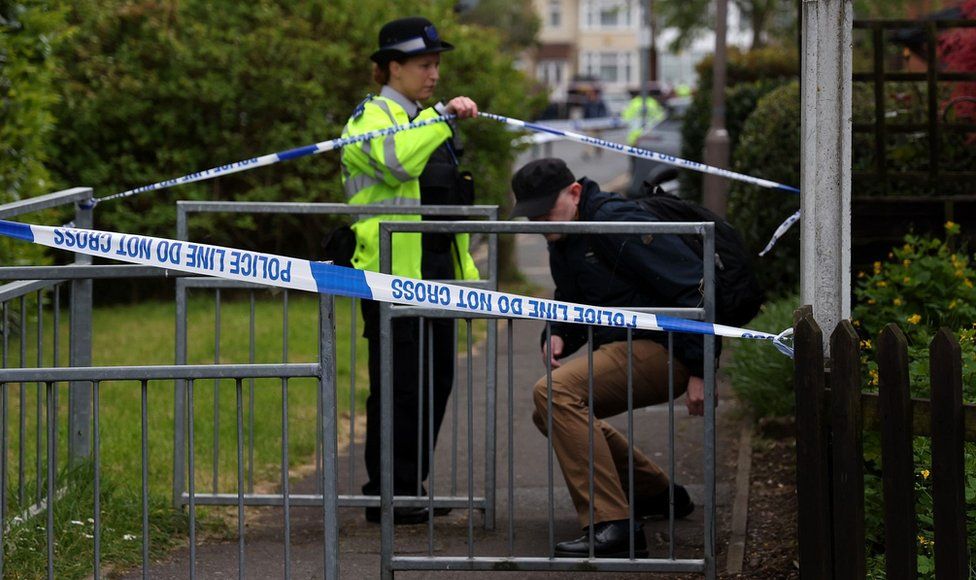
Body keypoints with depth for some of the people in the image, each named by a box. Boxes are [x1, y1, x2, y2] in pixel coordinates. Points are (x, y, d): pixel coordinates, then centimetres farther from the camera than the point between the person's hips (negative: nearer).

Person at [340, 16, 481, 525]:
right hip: (393, 271, -8)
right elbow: (398, 160, -30)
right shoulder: (371, 117, -6)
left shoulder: (432, 118, 20)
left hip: (437, 270, 8)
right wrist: (446, 117, -30)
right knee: (400, 383, -8)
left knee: (435, 381, 9)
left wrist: (465, 263, 23)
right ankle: (386, 496, -3)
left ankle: (410, 487, 18)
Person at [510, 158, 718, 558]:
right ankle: (658, 495, 30)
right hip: (623, 344, 11)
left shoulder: (616, 221, -19)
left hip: (664, 348, -11)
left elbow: (694, 288, -22)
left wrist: (699, 371, -24)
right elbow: (573, 303, 25)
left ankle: (611, 525, -31)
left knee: (555, 393, -26)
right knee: (550, 414, 22)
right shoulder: (562, 239, 11)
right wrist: (558, 335, 1)